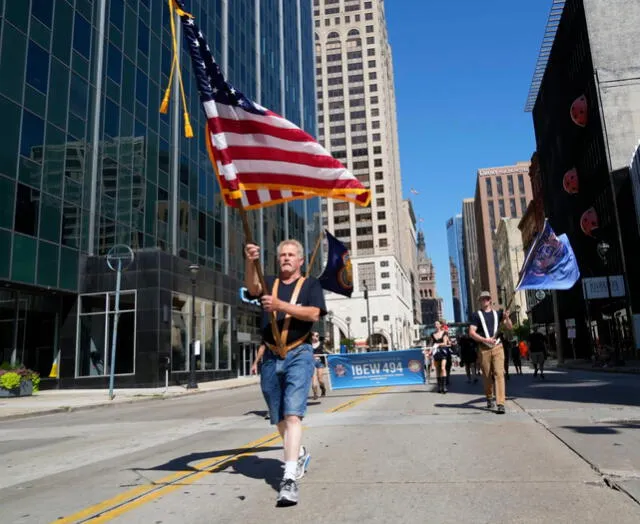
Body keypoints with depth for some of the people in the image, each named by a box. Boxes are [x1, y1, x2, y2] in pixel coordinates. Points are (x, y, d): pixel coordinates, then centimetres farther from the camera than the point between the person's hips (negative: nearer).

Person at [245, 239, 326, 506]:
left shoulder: (310, 284, 6)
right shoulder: (269, 283, 14)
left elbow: (314, 314, -11)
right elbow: (252, 287, -10)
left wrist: (281, 305, -23)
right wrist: (251, 262, -30)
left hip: (299, 355, -4)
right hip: (271, 358, 4)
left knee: (292, 414, -17)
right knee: (279, 418, 15)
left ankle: (289, 479, -18)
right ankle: (300, 454, 39)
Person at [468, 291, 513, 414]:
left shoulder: (497, 313, 13)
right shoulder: (476, 315, 5)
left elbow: (510, 327, 8)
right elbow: (471, 333, -3)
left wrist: (507, 318, -12)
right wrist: (485, 339, -15)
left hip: (497, 347, 1)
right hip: (484, 349, -1)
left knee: (499, 374, -9)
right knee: (487, 375, 7)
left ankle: (501, 404, -13)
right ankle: (489, 399, 27)